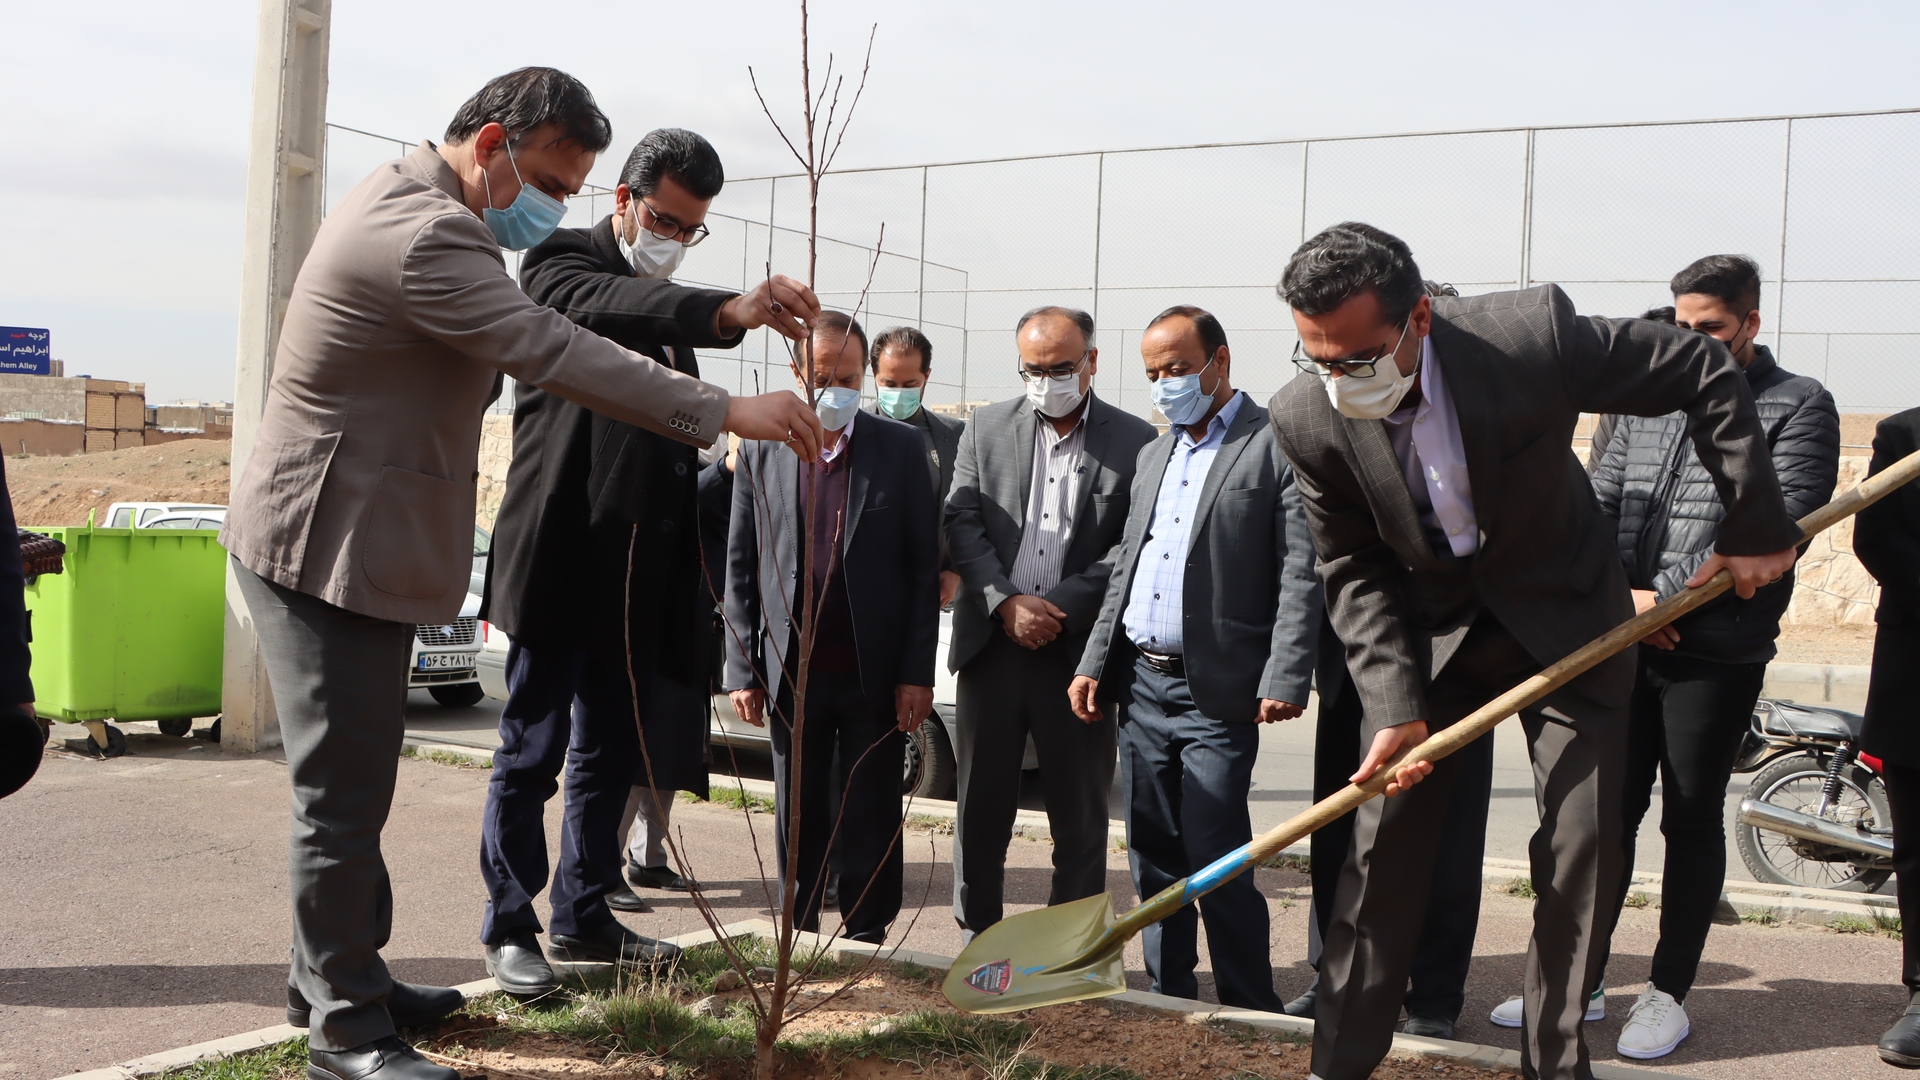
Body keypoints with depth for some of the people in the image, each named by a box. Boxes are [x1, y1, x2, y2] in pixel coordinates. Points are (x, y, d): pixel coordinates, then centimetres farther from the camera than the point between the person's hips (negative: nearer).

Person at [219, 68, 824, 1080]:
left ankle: (334, 975, 31)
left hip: (356, 541, 11)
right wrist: (727, 411, -25)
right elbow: (555, 353, -27)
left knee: (356, 779, 18)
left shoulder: (407, 202, 13)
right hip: (327, 548, -11)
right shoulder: (421, 235, -22)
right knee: (345, 793, -4)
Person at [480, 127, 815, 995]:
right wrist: (727, 312, -47)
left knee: (611, 749, 14)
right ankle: (509, 926, 11)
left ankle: (583, 915, 26)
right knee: (532, 748, 0)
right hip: (563, 555, -7)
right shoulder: (562, 263, -5)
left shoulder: (670, 305, 18)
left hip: (640, 570, 8)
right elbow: (601, 307, -30)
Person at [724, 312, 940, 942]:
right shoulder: (760, 452, 5)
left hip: (876, 674, -1)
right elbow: (740, 568, 6)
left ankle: (865, 946, 18)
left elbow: (924, 566, -1)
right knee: (799, 820, 11)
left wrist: (917, 672, -6)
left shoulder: (900, 448, 1)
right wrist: (743, 670, 0)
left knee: (872, 824, 6)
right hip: (792, 673, 2)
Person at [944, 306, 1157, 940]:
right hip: (992, 643, 2)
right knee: (981, 804, 10)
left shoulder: (1134, 441, 0)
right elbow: (962, 523, 3)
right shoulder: (987, 427, 9)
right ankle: (976, 940, 24)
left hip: (1081, 646, -2)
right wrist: (1005, 602, -11)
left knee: (1081, 814, 6)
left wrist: (1056, 607, -12)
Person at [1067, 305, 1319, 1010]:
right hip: (1141, 686, 7)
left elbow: (1301, 574, -11)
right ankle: (1168, 999, 23)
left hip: (1218, 695, -7)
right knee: (1153, 858, 11)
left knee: (1217, 861, -7)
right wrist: (1094, 664, 13)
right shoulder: (1153, 456, 19)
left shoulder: (1277, 446, -4)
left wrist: (1286, 678, -18)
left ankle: (1250, 1014, 6)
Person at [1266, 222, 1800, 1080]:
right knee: (1383, 847, 0)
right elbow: (1354, 573, -10)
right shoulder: (1306, 417, -21)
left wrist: (1755, 525, -12)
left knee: (1584, 847, 1)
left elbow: (1704, 373, -14)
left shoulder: (1531, 334, -29)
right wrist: (1394, 707, -19)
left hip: (1564, 618, -1)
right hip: (1429, 630, 1)